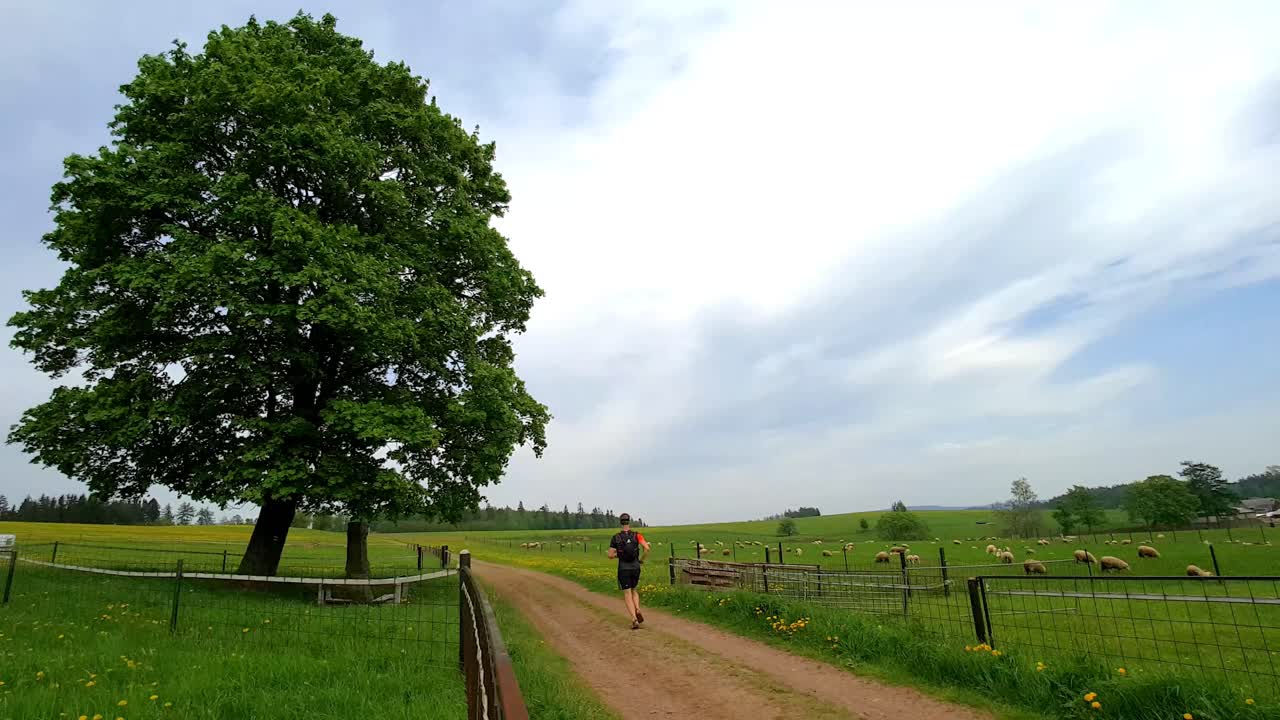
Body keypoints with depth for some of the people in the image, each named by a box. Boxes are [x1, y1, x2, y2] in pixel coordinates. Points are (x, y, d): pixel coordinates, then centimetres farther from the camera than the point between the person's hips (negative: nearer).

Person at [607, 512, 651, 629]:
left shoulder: (615, 538, -5)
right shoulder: (637, 535, -5)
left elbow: (610, 555, -7)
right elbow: (646, 548, -18)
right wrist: (642, 559, 0)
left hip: (623, 569, -1)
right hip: (635, 568, 2)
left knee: (627, 595, 4)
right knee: (633, 590, 24)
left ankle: (634, 620, -11)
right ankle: (638, 610, -1)